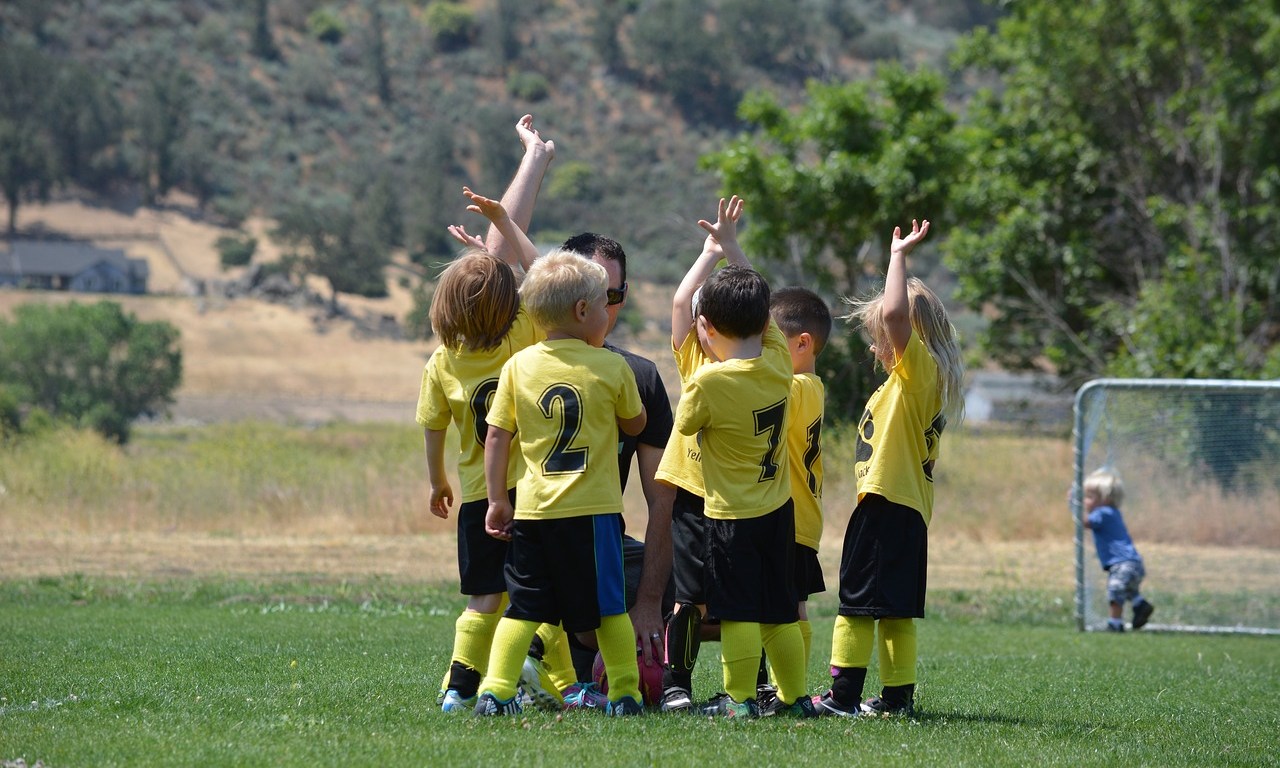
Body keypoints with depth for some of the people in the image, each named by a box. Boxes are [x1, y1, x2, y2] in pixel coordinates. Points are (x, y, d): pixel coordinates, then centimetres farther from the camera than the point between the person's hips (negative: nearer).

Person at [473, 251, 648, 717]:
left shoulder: (518, 366, 2)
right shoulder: (611, 368, -4)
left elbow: (496, 437, 3)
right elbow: (635, 425, 11)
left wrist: (496, 499, 10)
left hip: (532, 510, 2)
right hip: (593, 509, -2)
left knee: (523, 607, 7)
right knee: (607, 607, 8)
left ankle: (495, 690, -2)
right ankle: (625, 693, 9)